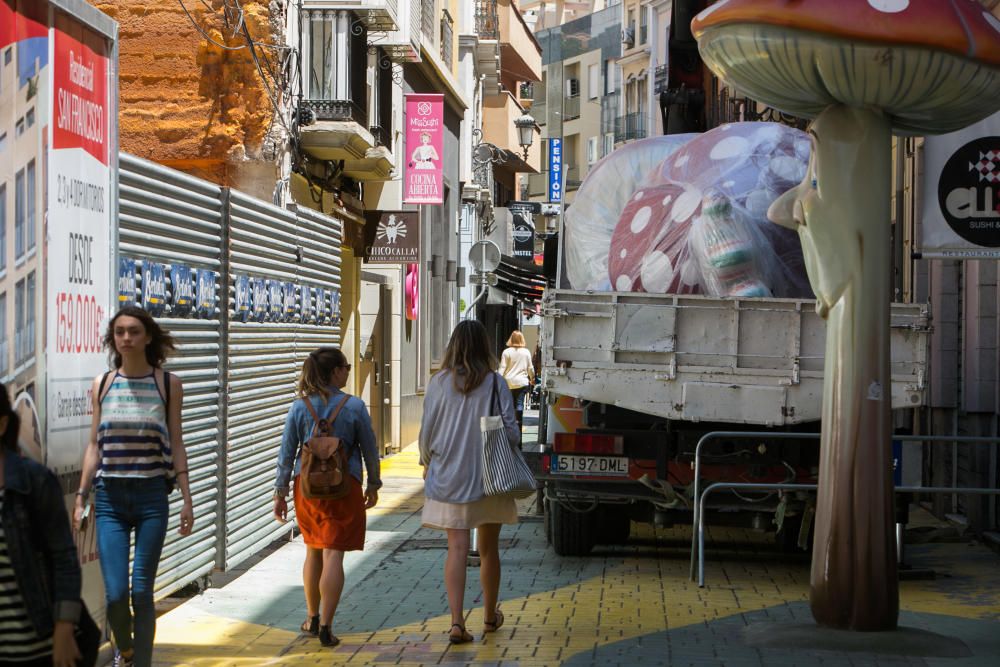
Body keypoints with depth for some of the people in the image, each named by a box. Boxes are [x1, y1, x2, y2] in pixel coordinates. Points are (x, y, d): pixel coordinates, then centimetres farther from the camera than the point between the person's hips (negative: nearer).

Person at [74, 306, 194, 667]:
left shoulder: (168, 384, 2)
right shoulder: (102, 384, 6)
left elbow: (176, 445, 3)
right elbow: (94, 445, 10)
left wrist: (187, 499, -1)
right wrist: (81, 498, 7)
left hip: (152, 496, -1)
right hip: (109, 498, 1)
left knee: (142, 592, -1)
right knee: (115, 593, -5)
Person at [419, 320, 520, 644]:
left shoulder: (439, 383, -3)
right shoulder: (495, 383, -6)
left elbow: (427, 432, 1)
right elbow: (510, 431, -6)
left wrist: (427, 463, 18)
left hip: (448, 477, 0)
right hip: (489, 478, 0)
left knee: (457, 549, -1)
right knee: (489, 549, 14)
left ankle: (457, 621, -13)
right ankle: (490, 617, 29)